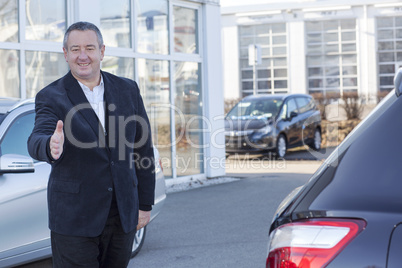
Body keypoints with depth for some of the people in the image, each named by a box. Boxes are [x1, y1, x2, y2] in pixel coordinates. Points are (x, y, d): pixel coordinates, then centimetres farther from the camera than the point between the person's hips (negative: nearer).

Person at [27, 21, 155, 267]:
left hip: (123, 216, 3)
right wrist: (51, 147, -46)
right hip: (74, 218, -3)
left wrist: (145, 204, 8)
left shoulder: (127, 90, 6)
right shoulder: (51, 97, -4)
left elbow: (143, 148, 10)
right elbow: (36, 141, -22)